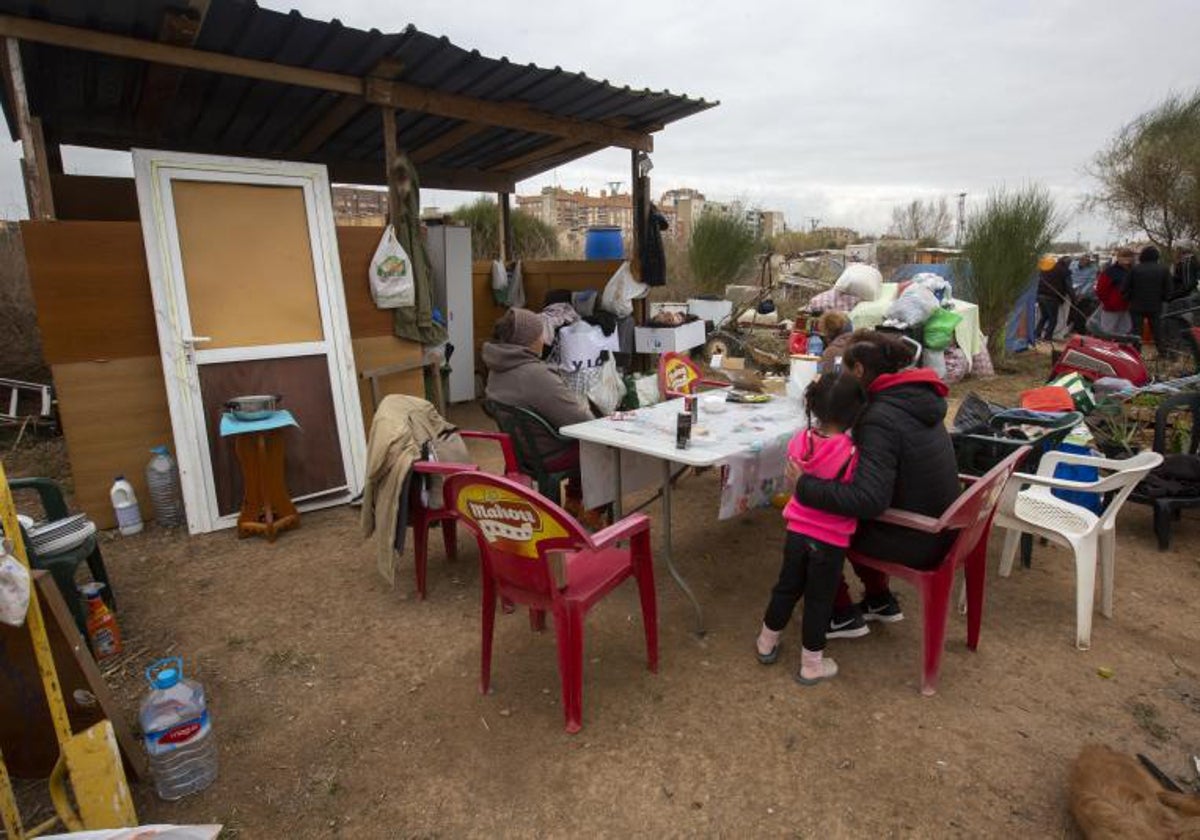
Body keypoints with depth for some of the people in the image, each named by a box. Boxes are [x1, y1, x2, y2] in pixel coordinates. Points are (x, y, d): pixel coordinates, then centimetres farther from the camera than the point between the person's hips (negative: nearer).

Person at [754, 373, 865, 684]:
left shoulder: (799, 441, -9)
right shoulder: (853, 453, -22)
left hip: (797, 530, 4)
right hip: (831, 539, -4)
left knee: (787, 587, 21)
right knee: (819, 599, 12)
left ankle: (766, 643, 39)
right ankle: (811, 664, 28)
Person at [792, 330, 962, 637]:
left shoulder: (881, 418, -26)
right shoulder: (915, 400, 3)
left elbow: (869, 499, -37)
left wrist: (804, 485, -31)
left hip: (913, 542, -8)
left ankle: (843, 616, 18)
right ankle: (879, 600, 33)